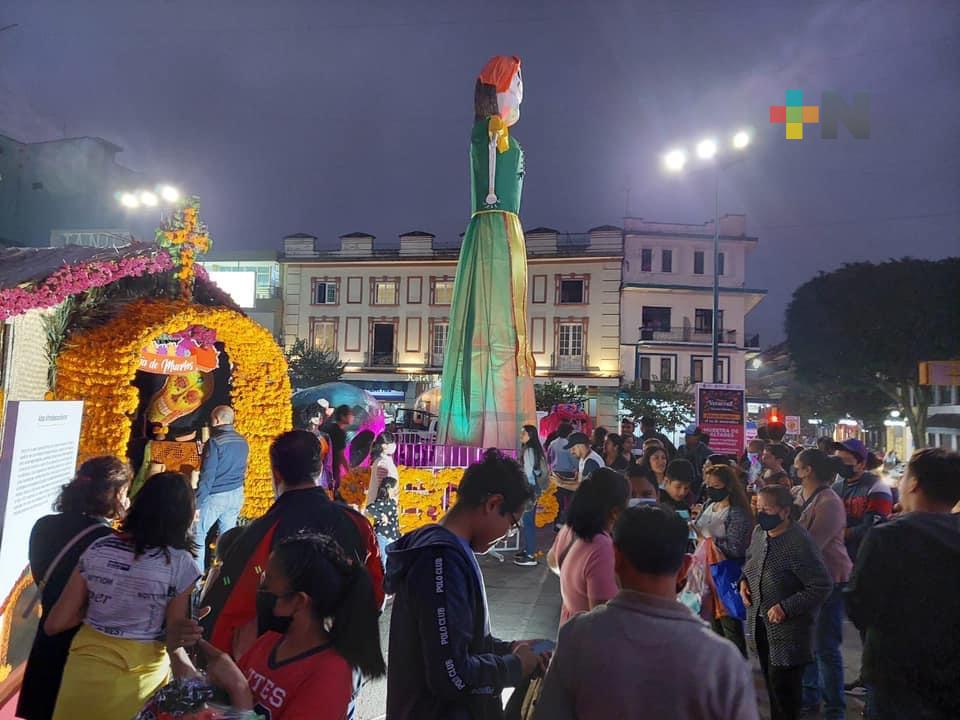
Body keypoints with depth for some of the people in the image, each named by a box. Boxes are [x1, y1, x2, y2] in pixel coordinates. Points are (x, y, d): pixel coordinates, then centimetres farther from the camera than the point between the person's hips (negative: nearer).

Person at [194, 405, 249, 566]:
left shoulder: (215, 442, -14)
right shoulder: (243, 442, 6)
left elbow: (207, 476, -16)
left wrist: (197, 503, -12)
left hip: (215, 496, -6)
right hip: (236, 495, 6)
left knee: (198, 535, 5)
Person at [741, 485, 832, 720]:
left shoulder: (800, 543, -25)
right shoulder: (759, 532, -1)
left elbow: (823, 586, -22)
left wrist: (786, 608, -24)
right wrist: (744, 580, 0)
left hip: (788, 628, -7)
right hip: (760, 622, 7)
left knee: (783, 685, 3)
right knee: (771, 680, 21)